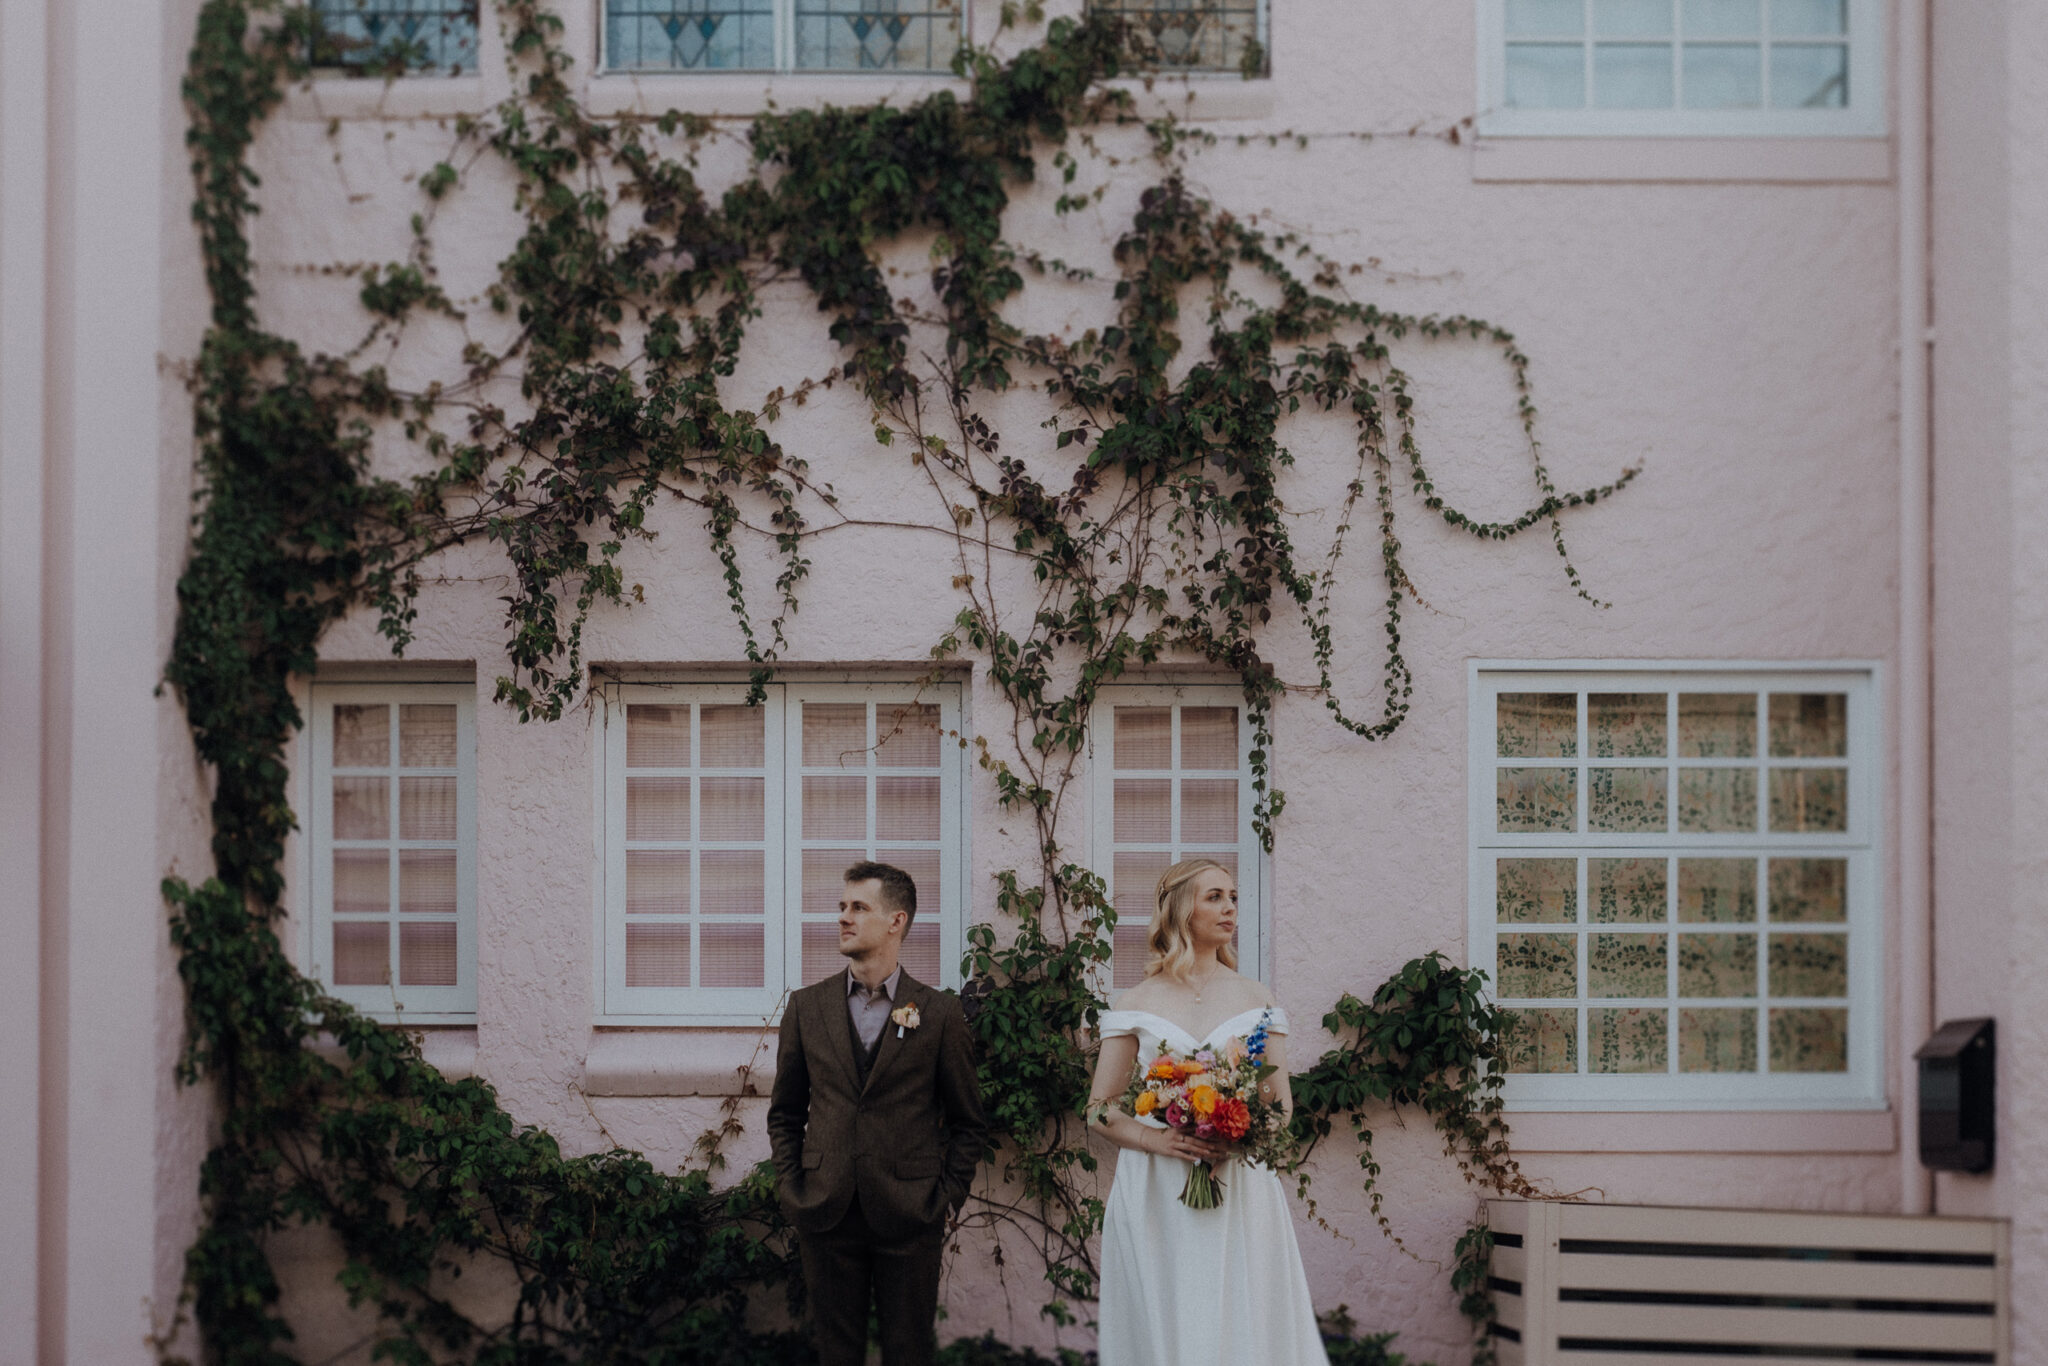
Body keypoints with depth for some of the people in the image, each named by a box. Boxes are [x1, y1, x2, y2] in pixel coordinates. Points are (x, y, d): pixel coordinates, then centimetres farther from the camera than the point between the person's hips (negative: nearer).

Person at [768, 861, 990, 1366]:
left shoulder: (939, 1012, 0)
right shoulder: (806, 1006, 6)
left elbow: (968, 1121, 5)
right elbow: (785, 1112, 13)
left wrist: (948, 1196, -2)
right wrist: (790, 1187, 3)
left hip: (910, 1217, -2)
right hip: (826, 1215, 2)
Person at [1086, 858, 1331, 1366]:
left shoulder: (1257, 1000, 9)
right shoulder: (1138, 1004, 5)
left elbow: (1282, 1104, 10)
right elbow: (1100, 1108, 5)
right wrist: (1157, 1139, -13)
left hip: (1240, 1195, 1)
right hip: (1155, 1196, -1)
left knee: (1242, 1325, -3)